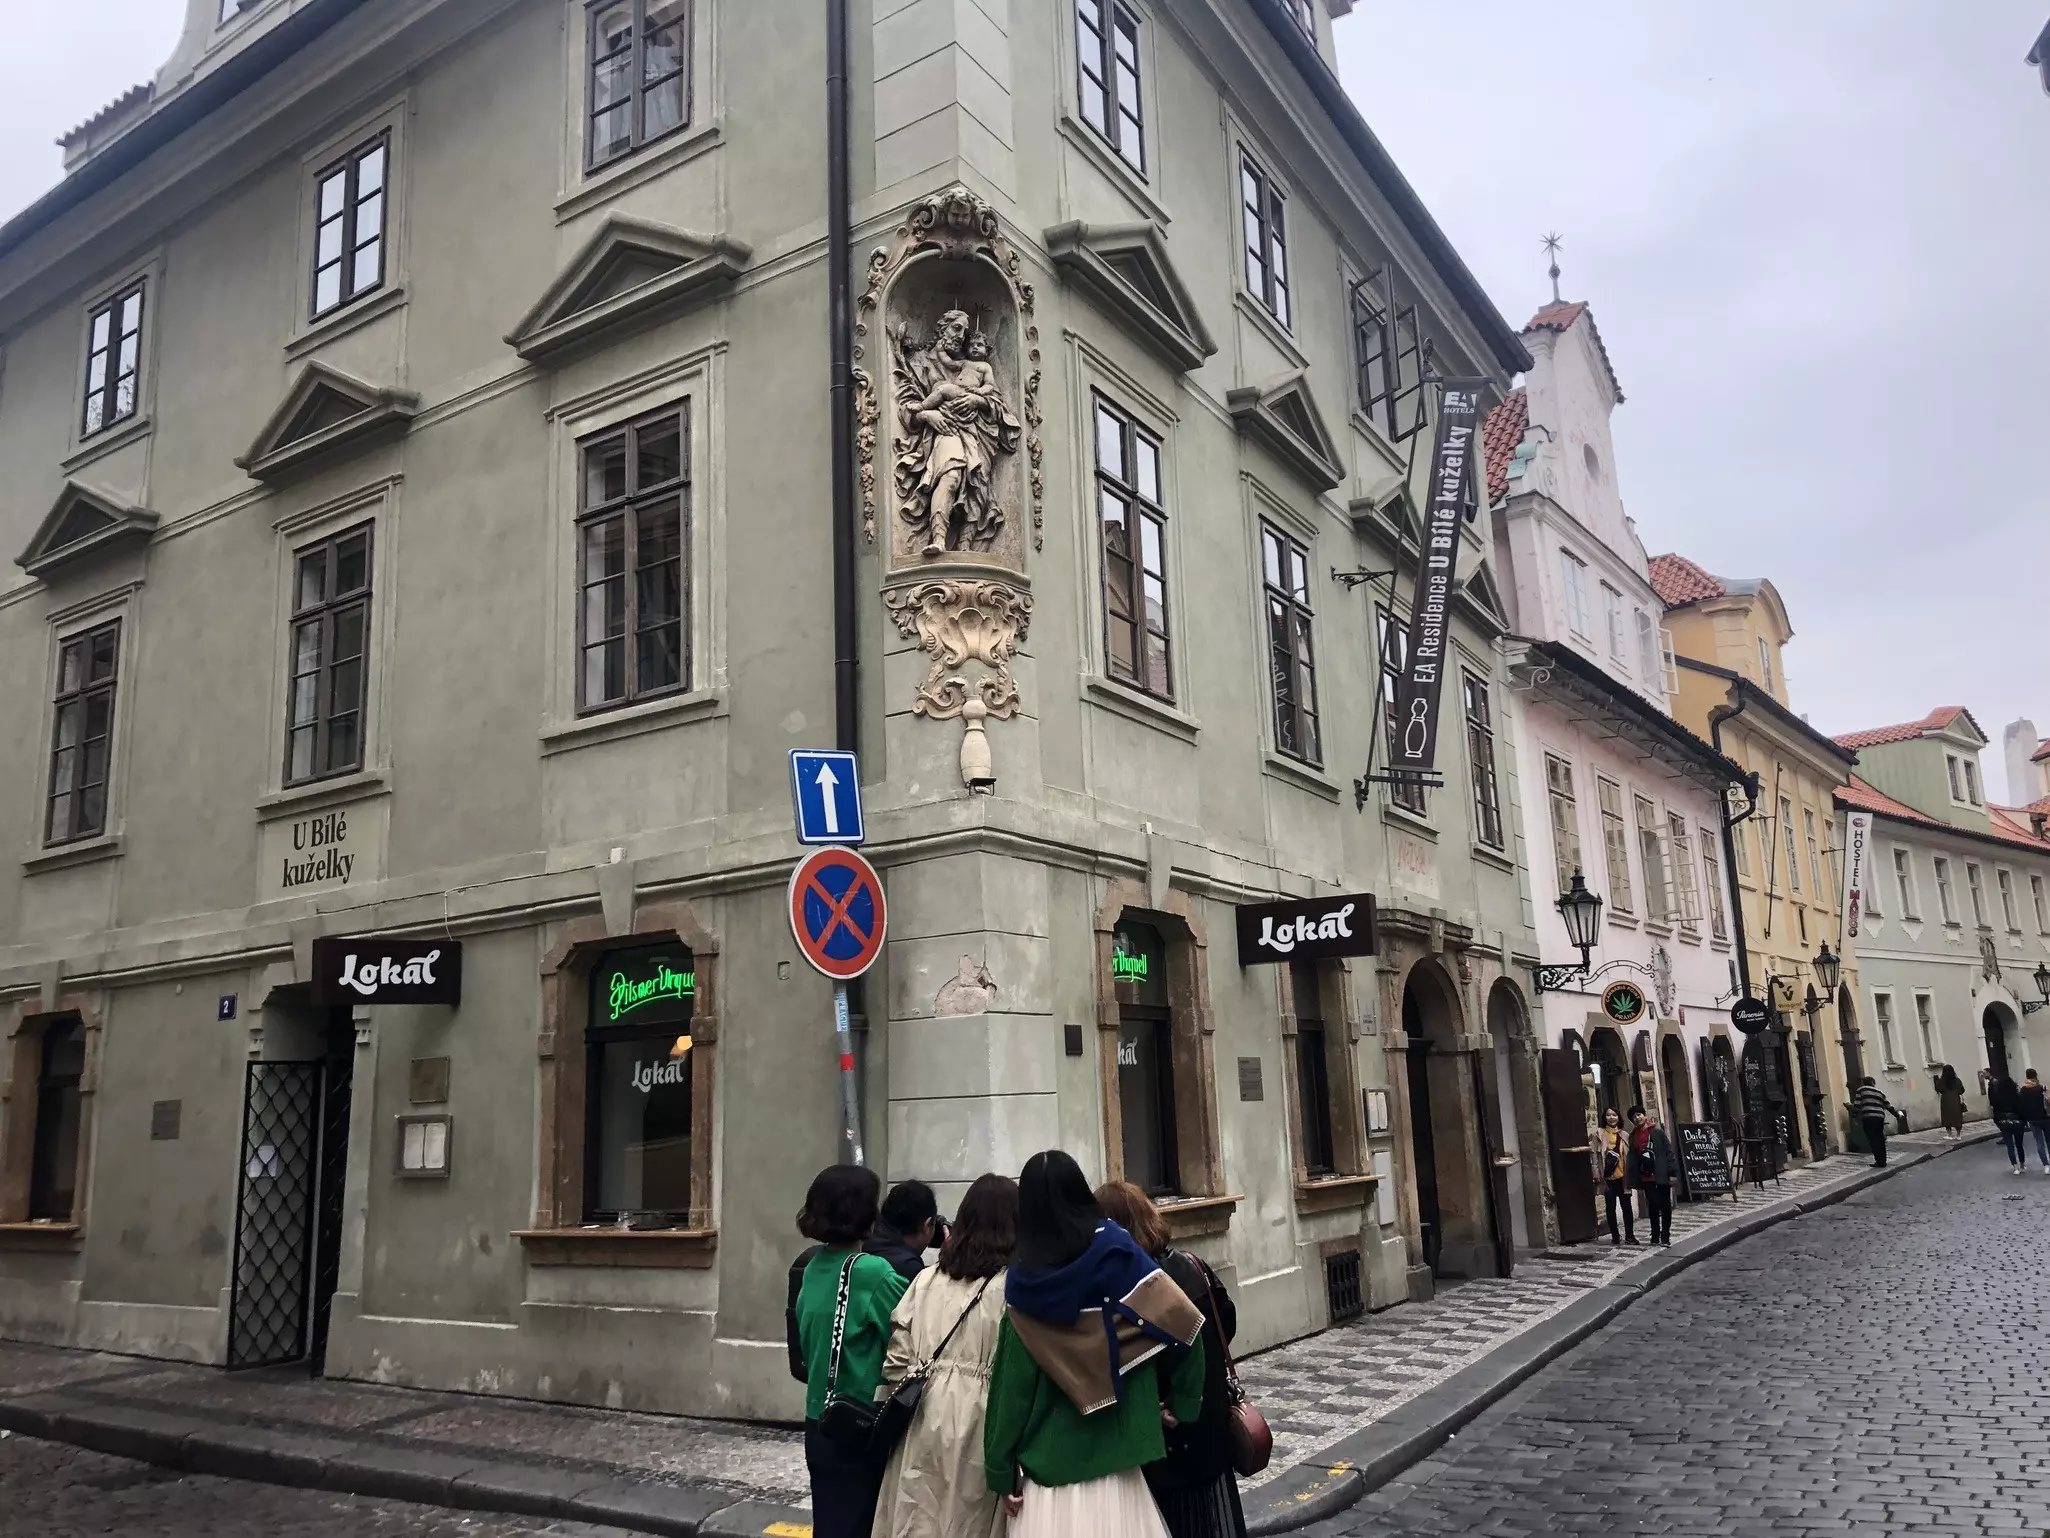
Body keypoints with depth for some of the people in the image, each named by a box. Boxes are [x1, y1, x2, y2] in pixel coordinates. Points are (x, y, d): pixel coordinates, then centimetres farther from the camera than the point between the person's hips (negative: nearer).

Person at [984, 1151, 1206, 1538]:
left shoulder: (1023, 1281, -8)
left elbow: (1012, 1381, -6)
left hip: (1048, 1459, -1)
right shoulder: (1115, 1250, -8)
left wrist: (1002, 1469, 2)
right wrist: (1180, 1401, 3)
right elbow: (1183, 1321, -10)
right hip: (1113, 1450, 1)